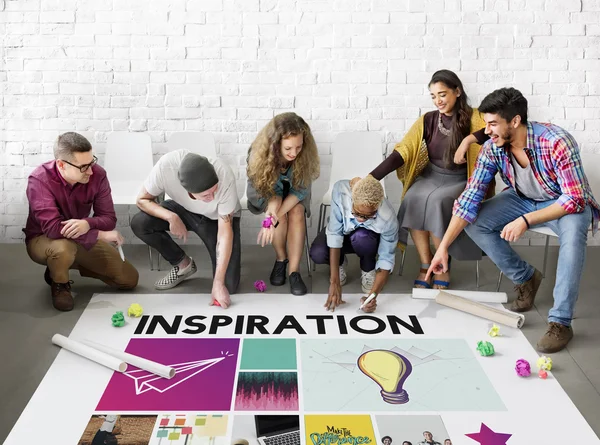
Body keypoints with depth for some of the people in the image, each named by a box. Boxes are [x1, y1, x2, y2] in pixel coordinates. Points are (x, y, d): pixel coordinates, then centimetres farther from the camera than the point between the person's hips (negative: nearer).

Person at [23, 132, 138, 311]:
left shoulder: (97, 174, -18)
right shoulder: (39, 180, -29)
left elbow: (109, 218, -15)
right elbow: (52, 228, -37)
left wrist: (87, 224, -40)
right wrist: (101, 235, -33)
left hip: (83, 239, 4)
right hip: (43, 240, -4)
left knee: (129, 279, -2)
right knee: (63, 248, -42)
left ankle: (75, 264, 19)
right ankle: (59, 283, -5)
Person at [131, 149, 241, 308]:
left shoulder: (224, 176, -39)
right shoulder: (166, 165, -36)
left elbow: (225, 232, -32)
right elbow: (142, 200, -17)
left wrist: (218, 283, -33)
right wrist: (171, 217, -35)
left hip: (219, 218, -3)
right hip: (183, 210, 3)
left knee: (228, 286, -17)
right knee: (139, 223, -23)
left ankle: (231, 255, 18)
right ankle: (183, 264, 0)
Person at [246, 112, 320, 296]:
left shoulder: (305, 154, -30)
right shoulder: (260, 153, -32)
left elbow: (300, 189, -25)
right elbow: (268, 190, -21)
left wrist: (274, 217, -39)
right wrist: (272, 212, -43)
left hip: (292, 193, 1)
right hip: (265, 193, -1)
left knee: (296, 212, -29)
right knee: (278, 211, -31)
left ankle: (294, 271, -25)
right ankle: (281, 258, -9)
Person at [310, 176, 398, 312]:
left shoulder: (388, 218, -36)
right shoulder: (340, 190, -38)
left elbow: (386, 260, -26)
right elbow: (334, 233, -33)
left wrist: (373, 295, -40)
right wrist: (334, 282, -36)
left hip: (370, 238, -1)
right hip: (343, 230, 1)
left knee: (361, 237, -38)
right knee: (318, 254, -31)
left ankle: (368, 269, -3)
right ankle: (339, 262, 7)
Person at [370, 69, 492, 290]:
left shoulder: (472, 118, -4)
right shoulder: (427, 120, 3)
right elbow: (401, 152, -5)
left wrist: (471, 139, -36)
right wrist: (371, 178, -16)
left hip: (459, 181, -3)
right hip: (430, 176, 3)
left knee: (436, 201, -33)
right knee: (413, 199, -29)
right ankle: (426, 266, -16)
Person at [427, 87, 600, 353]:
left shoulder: (557, 142, -33)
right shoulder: (492, 148, -18)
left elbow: (574, 199, -30)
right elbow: (470, 198, -18)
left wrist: (525, 221, -37)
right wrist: (443, 246, -24)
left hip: (568, 203, -5)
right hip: (523, 199, 5)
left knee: (573, 232, -38)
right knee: (474, 222, -14)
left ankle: (560, 323, -28)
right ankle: (525, 278, 5)